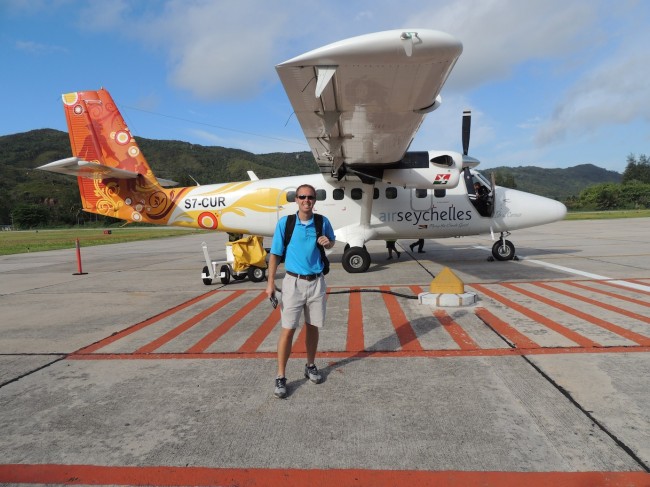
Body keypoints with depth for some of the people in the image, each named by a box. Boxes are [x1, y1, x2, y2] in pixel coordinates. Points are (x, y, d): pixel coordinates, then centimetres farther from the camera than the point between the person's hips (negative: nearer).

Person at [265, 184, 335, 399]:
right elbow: (275, 254, -3)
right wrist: (270, 283, -7)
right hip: (293, 282, -2)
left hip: (316, 282, 3)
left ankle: (310, 366, 33)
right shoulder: (284, 223, -5)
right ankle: (281, 377, 8)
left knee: (313, 327, 14)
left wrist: (327, 242, -6)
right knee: (287, 330, -3)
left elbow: (332, 242, 19)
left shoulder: (323, 222, 0)